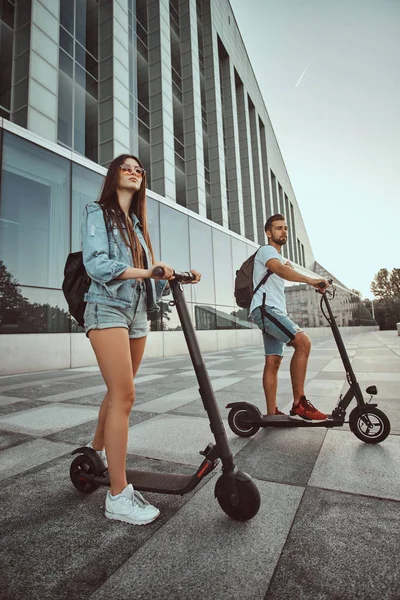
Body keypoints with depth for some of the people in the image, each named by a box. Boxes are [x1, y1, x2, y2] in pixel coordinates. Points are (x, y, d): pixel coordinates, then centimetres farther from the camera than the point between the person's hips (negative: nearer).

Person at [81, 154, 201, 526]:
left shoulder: (137, 223, 21)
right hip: (107, 309, -7)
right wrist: (147, 271, -24)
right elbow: (96, 263, -14)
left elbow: (148, 274, 14)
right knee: (124, 394, -15)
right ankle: (118, 496, -7)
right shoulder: (97, 213, 2)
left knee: (118, 391, 13)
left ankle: (97, 451, 36)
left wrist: (174, 276, -3)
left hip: (137, 313, 7)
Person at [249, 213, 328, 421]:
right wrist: (309, 280, -39)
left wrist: (288, 266, 9)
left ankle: (272, 413, 8)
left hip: (275, 312, 10)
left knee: (273, 361, 5)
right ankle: (299, 404, -21)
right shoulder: (266, 250, -4)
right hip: (265, 308, -10)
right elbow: (279, 269, -26)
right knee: (303, 342, -24)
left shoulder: (281, 258, 31)